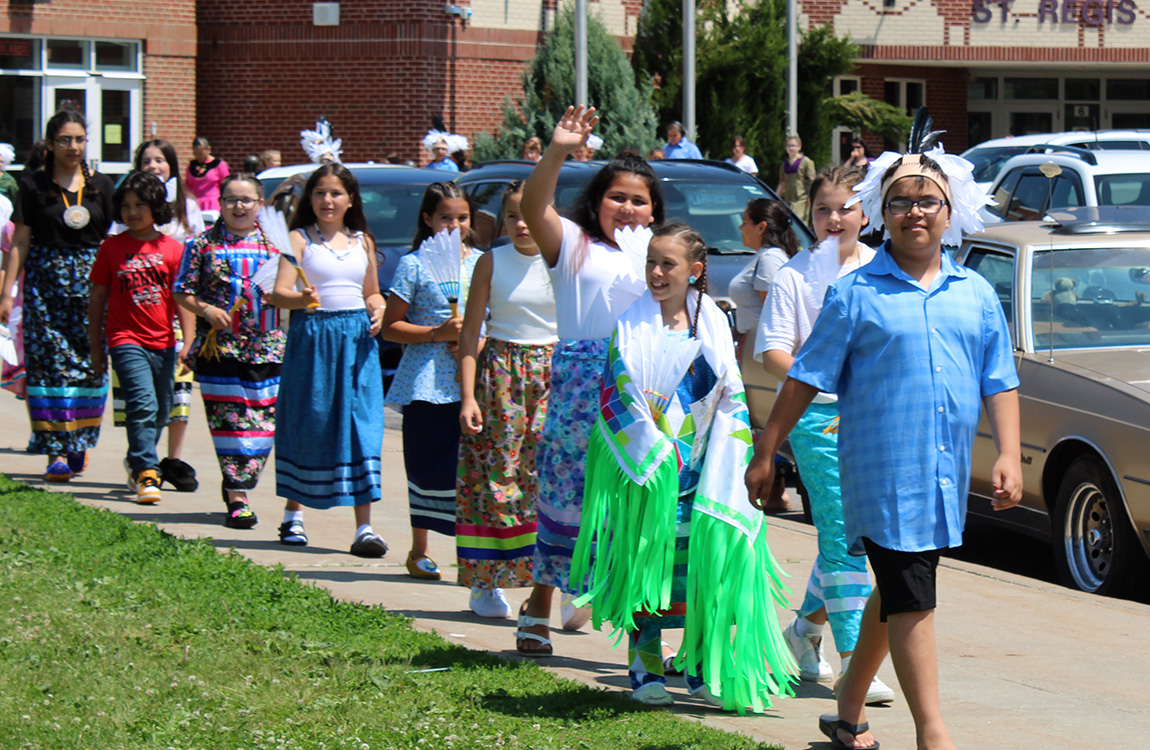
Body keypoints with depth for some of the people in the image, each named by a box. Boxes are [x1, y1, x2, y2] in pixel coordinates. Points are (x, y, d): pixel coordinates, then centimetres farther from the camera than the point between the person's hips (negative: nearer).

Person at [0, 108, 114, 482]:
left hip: (91, 280, 2)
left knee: (90, 363, -1)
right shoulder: (34, 185, 3)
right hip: (46, 279, -2)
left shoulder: (100, 185, 8)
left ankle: (80, 443, 15)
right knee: (51, 363, -7)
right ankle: (58, 451, -8)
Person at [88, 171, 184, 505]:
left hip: (163, 343, 3)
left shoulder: (172, 249, 3)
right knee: (143, 404, -19)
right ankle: (146, 472, -19)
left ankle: (137, 460, 35)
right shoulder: (112, 247, 2)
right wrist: (96, 347, 8)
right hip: (127, 340, -3)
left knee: (160, 411, 12)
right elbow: (97, 298, 8)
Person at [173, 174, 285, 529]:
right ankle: (237, 499, 0)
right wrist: (206, 310, -12)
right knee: (229, 421, -4)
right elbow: (182, 292, 4)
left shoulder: (274, 244, 8)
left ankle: (236, 485, 18)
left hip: (267, 349, 2)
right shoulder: (204, 244, 3)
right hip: (219, 348, -2)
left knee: (263, 421, 0)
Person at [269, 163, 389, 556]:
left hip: (357, 339, 3)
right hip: (312, 336, -2)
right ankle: (293, 515, 22)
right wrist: (302, 299, -31)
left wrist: (378, 311, 2)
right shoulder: (299, 240, 2)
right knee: (306, 425, 3)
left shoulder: (363, 242, 14)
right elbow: (279, 292, -10)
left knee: (362, 426, -7)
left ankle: (364, 528, -10)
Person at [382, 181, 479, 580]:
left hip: (473, 380, 3)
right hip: (426, 383, -2)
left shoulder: (482, 263, 12)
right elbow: (391, 327, 0)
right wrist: (437, 333, -13)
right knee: (429, 468, 2)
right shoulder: (414, 265, 1)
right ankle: (418, 552, 16)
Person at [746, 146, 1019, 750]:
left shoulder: (976, 295, 11)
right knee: (911, 600, -9)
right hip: (883, 469, -5)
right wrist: (765, 453, 1)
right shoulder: (856, 294, 0)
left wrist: (1009, 455, 0)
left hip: (947, 475, 5)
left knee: (895, 593, 15)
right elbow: (806, 378, 2)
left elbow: (999, 382, 12)